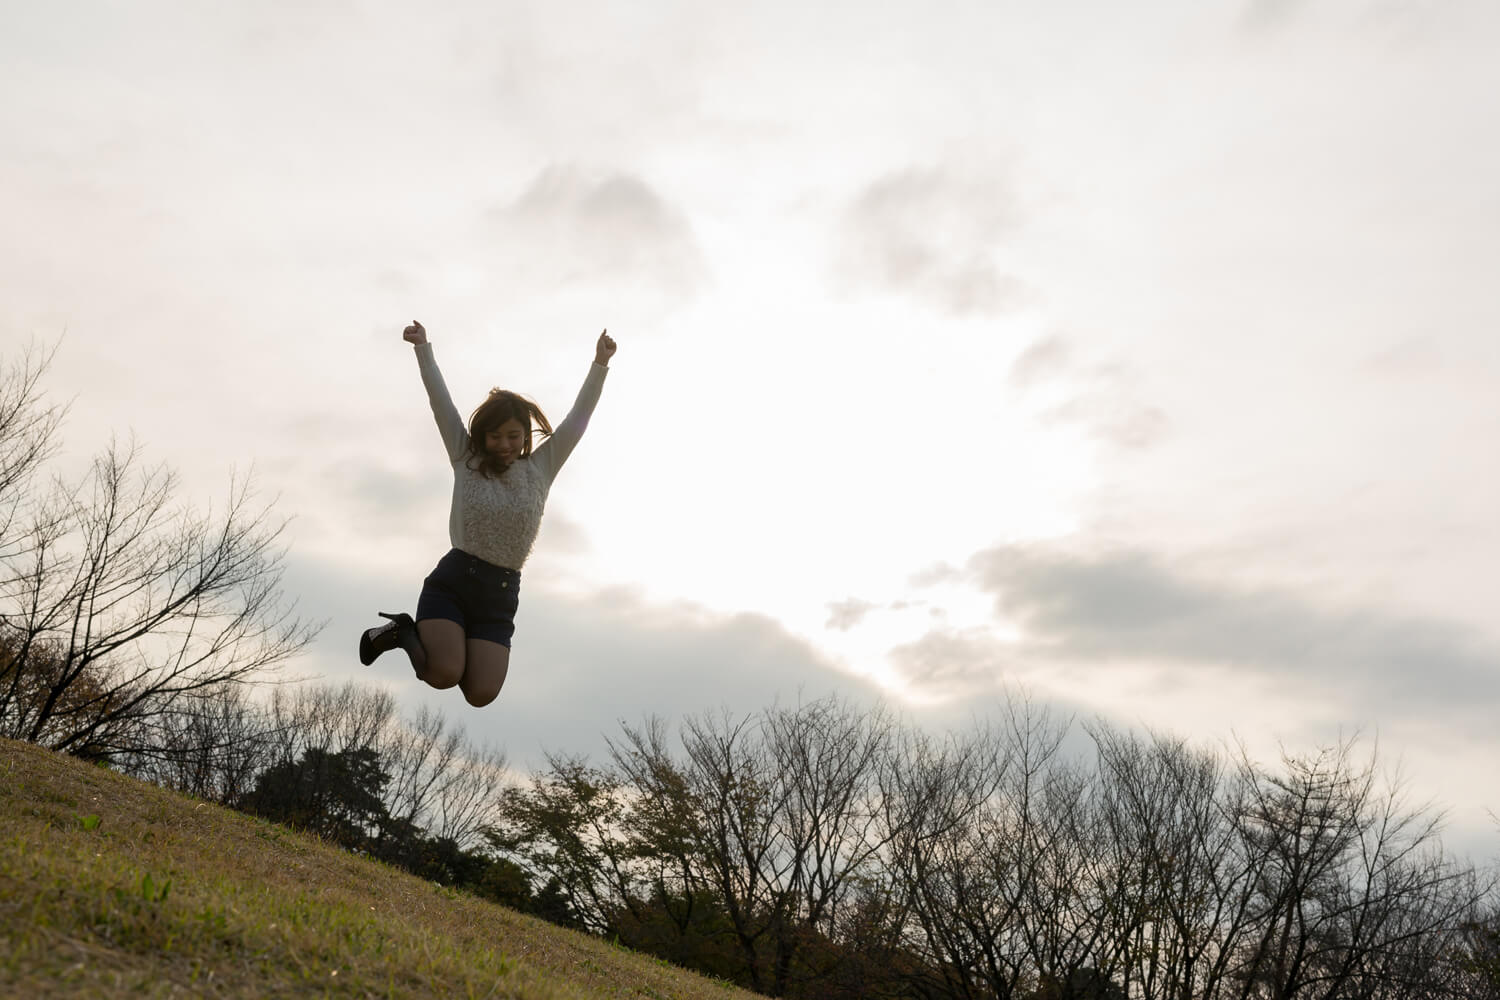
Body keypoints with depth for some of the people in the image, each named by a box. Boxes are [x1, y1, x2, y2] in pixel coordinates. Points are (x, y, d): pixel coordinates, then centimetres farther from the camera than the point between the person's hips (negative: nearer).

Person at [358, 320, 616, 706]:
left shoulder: (540, 468, 8)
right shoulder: (466, 459, 7)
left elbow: (578, 418, 3)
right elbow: (441, 402, 5)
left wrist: (600, 364, -4)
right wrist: (423, 348, 2)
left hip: (500, 595, 2)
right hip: (451, 581, -2)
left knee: (481, 695, -10)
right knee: (444, 675, -22)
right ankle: (402, 631, 11)